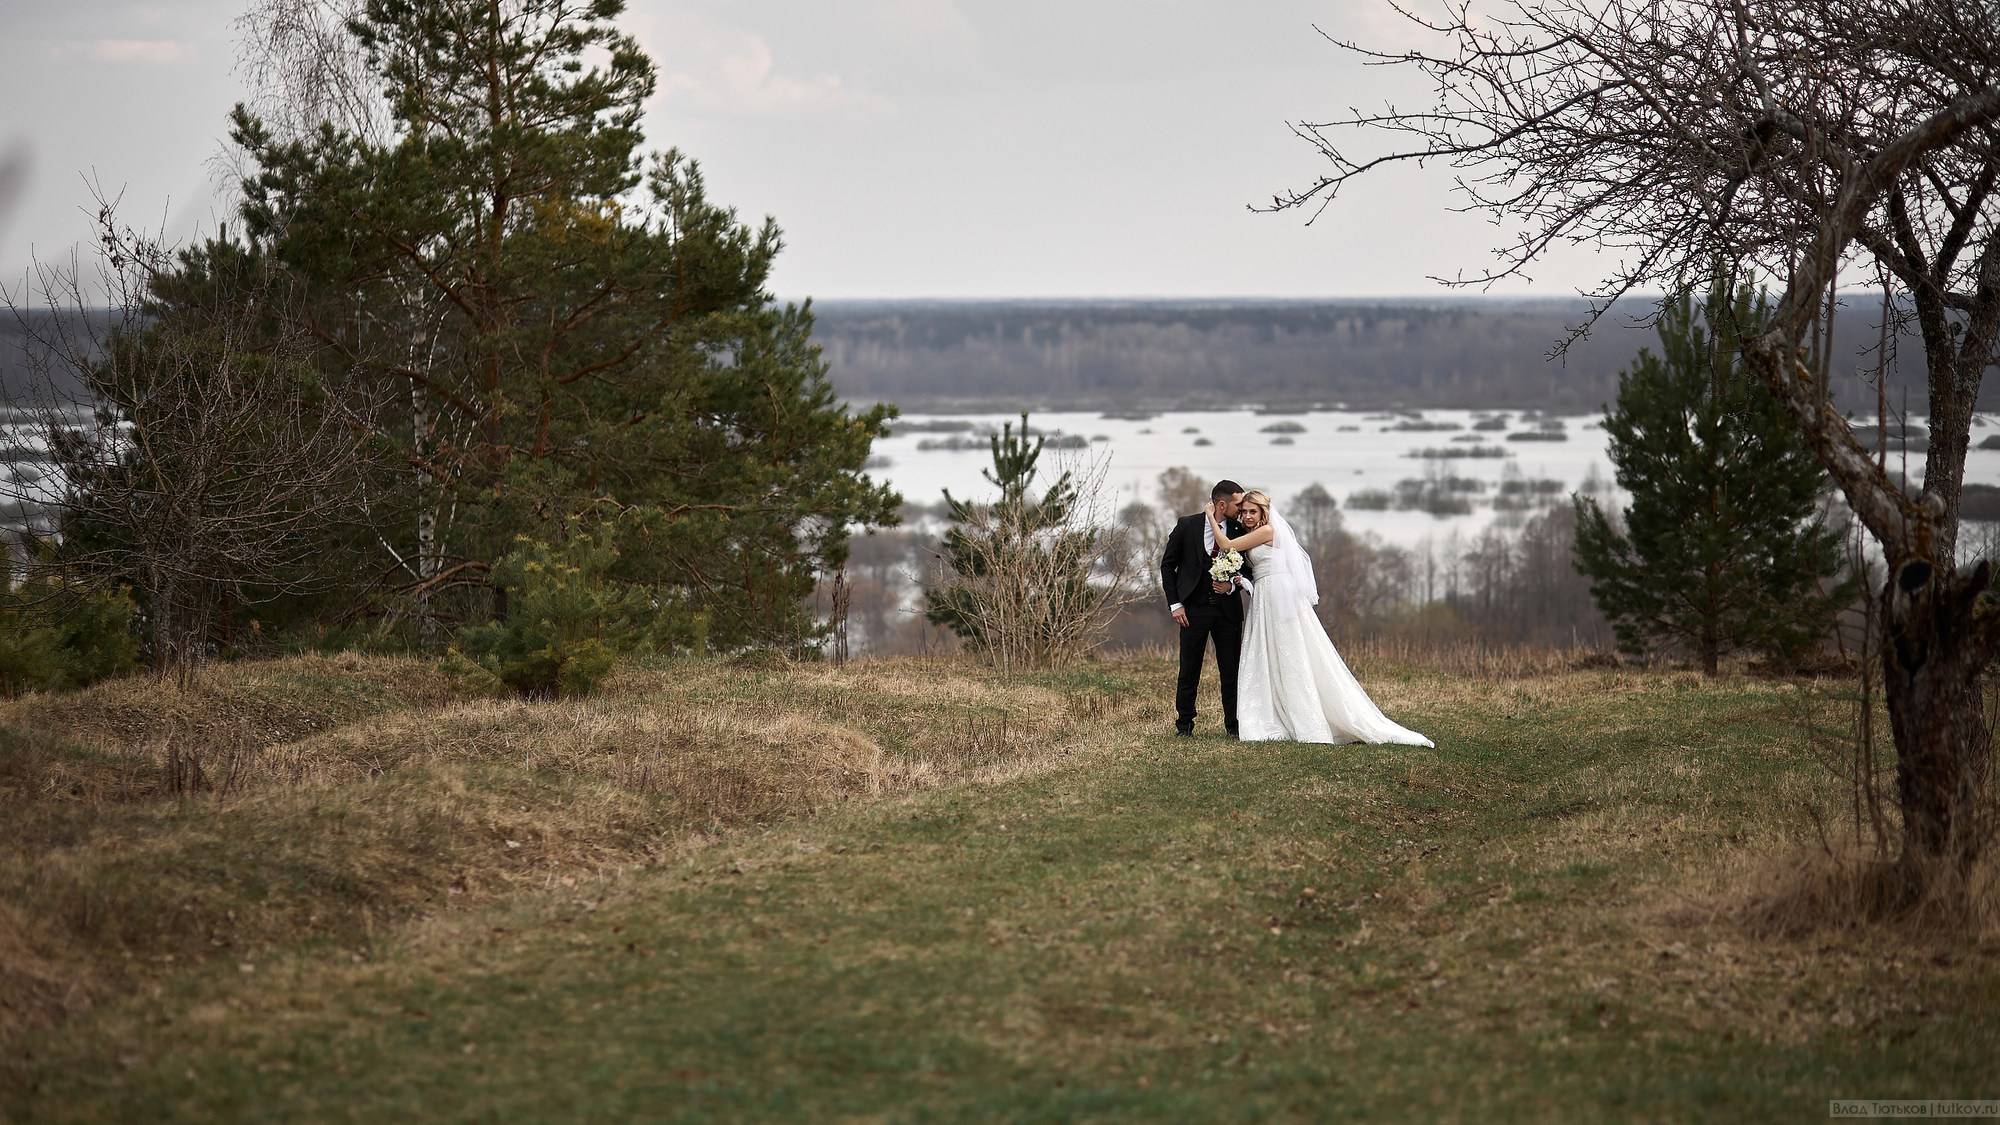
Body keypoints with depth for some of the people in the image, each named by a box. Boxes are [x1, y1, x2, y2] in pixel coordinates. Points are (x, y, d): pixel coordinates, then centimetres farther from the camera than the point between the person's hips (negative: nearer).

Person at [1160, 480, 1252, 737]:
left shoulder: (1239, 531, 0)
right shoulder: (1187, 525, -5)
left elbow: (1247, 570, 11)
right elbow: (1168, 564, 2)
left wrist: (1232, 585, -11)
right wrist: (1175, 604, -4)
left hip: (1227, 608, 2)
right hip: (1194, 608, -2)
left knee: (1231, 670, 1)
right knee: (1189, 670, 3)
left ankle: (1234, 725, 9)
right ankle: (1184, 725, 13)